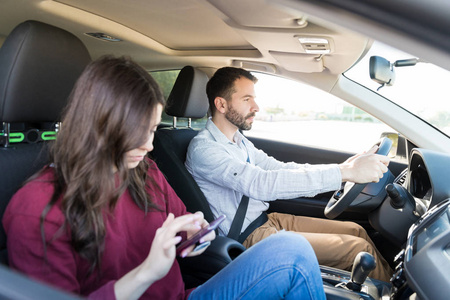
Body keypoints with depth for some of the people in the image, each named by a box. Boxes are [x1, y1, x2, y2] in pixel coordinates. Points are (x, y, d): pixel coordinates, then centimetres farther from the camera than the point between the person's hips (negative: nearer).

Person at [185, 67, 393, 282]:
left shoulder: (238, 140, 10)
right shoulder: (203, 149, -21)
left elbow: (280, 168, 9)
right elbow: (262, 184, -33)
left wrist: (344, 167, -3)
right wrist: (343, 173, -33)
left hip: (267, 220, 9)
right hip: (249, 237, -9)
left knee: (356, 230, 5)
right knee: (358, 248, -12)